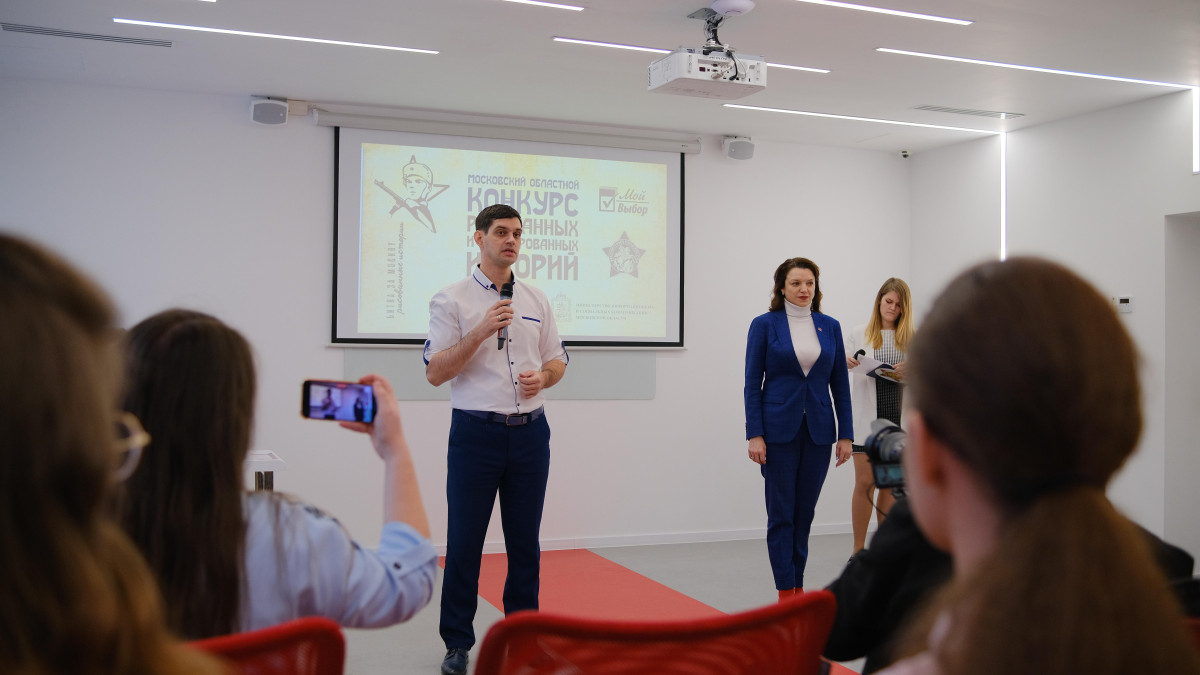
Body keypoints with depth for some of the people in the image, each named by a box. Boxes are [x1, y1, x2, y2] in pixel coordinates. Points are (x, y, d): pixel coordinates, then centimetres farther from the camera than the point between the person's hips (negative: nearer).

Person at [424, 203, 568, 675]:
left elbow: (557, 360, 17)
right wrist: (481, 332, -18)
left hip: (530, 431, 4)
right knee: (464, 543, 2)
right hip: (476, 431, -4)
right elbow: (435, 373, -8)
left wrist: (542, 376, -6)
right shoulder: (451, 300, -2)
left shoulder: (536, 301, 11)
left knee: (524, 540, 11)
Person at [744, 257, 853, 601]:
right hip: (779, 430, -3)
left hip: (818, 431, 3)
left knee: (805, 512, 10)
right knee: (781, 513, 1)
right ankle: (786, 591, 7)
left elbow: (840, 384, 8)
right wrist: (754, 435, -11)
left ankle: (797, 586, 21)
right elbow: (753, 383, -4)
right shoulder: (764, 324, -2)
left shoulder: (830, 326, 7)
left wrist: (845, 434, 3)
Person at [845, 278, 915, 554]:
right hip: (866, 415, -1)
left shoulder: (911, 338, 8)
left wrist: (911, 369, -14)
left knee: (890, 485, 7)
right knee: (865, 482, -5)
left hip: (898, 415, 2)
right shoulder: (859, 334, 7)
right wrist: (846, 363, -14)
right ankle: (858, 550, 2)